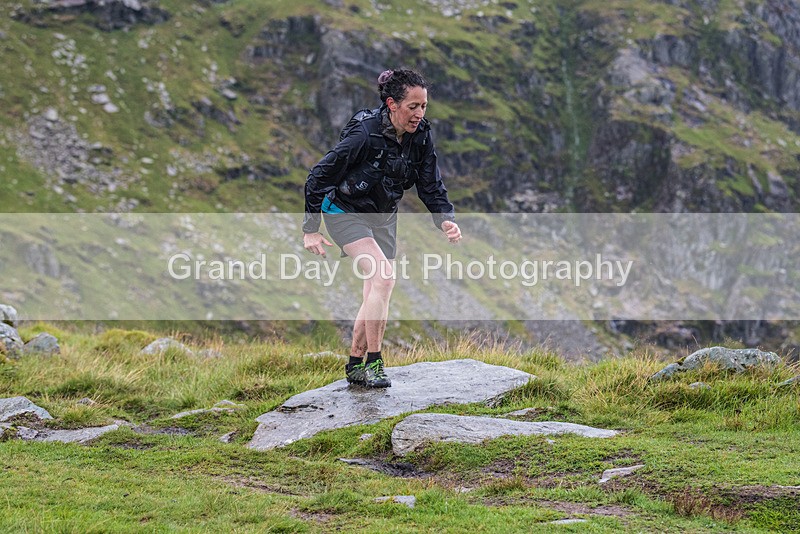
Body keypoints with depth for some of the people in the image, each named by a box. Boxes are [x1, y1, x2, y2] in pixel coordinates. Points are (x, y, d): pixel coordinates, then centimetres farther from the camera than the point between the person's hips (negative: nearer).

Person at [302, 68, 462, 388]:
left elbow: (431, 187, -3)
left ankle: (355, 366, 18)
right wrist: (310, 230, -18)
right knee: (384, 277, -23)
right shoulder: (365, 133, -28)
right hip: (345, 212, -6)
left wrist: (446, 220, -22)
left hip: (383, 217, 6)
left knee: (376, 295, 4)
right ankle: (373, 364, -15)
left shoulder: (420, 137, -11)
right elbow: (318, 177, -21)